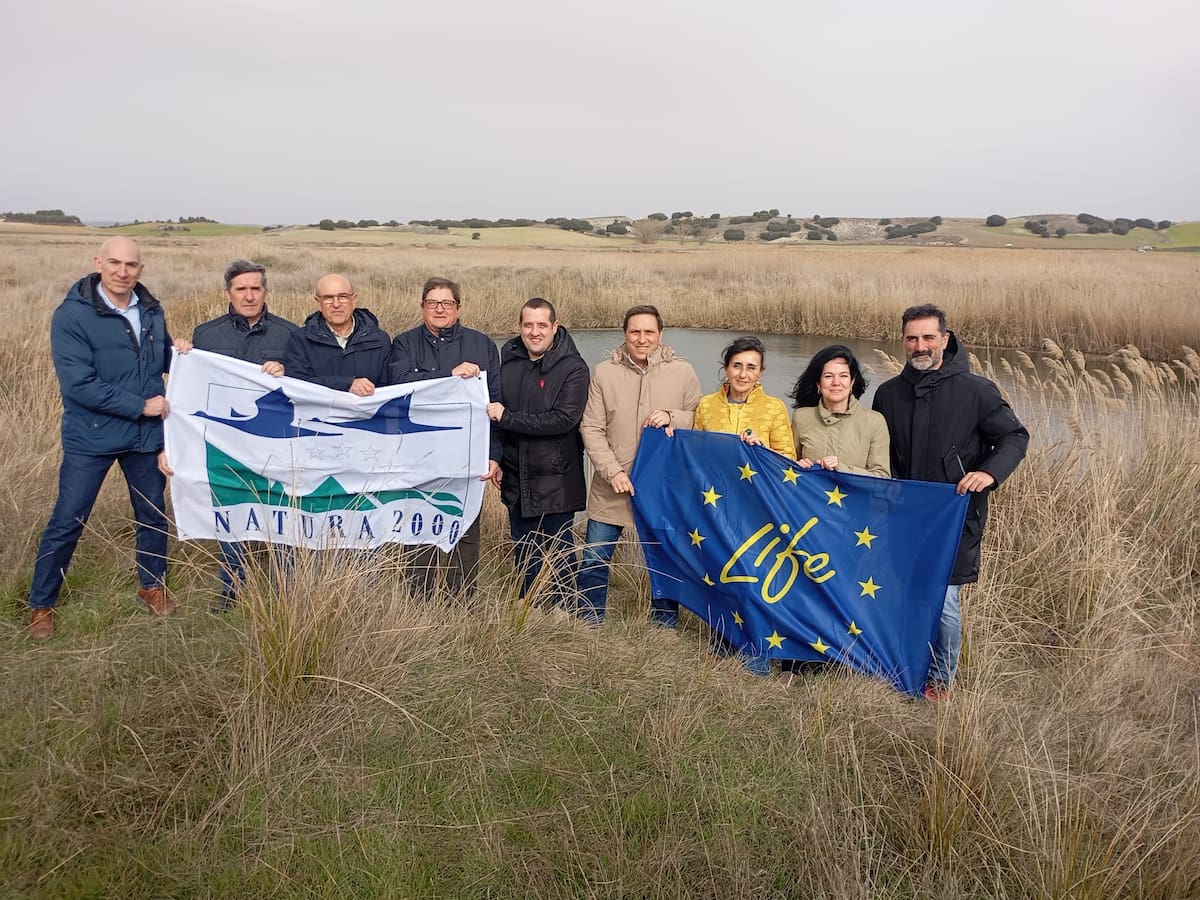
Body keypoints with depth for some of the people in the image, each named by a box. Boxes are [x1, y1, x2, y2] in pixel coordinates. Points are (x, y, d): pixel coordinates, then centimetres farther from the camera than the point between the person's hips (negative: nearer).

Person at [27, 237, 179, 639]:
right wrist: (140, 406, -20)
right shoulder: (72, 315, -15)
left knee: (152, 515, 16)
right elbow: (78, 385, -21)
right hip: (90, 437, -4)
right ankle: (41, 604, 21)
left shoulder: (150, 310, 2)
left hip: (146, 435, 5)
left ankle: (152, 585, 36)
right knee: (67, 522, 4)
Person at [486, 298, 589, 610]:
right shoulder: (507, 359, 4)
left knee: (559, 553, 6)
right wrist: (495, 458, 8)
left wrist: (507, 417, -20)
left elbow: (564, 419, -23)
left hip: (557, 481, -5)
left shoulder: (573, 368, -12)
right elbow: (493, 411, 15)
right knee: (523, 552, 17)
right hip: (516, 478, 5)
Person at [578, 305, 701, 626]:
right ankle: (589, 624, 26)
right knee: (594, 559, 7)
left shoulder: (682, 372, -3)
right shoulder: (604, 373, -3)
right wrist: (613, 471, -13)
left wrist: (672, 417, -16)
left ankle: (664, 626, 31)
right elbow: (591, 428, -3)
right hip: (612, 486, 0)